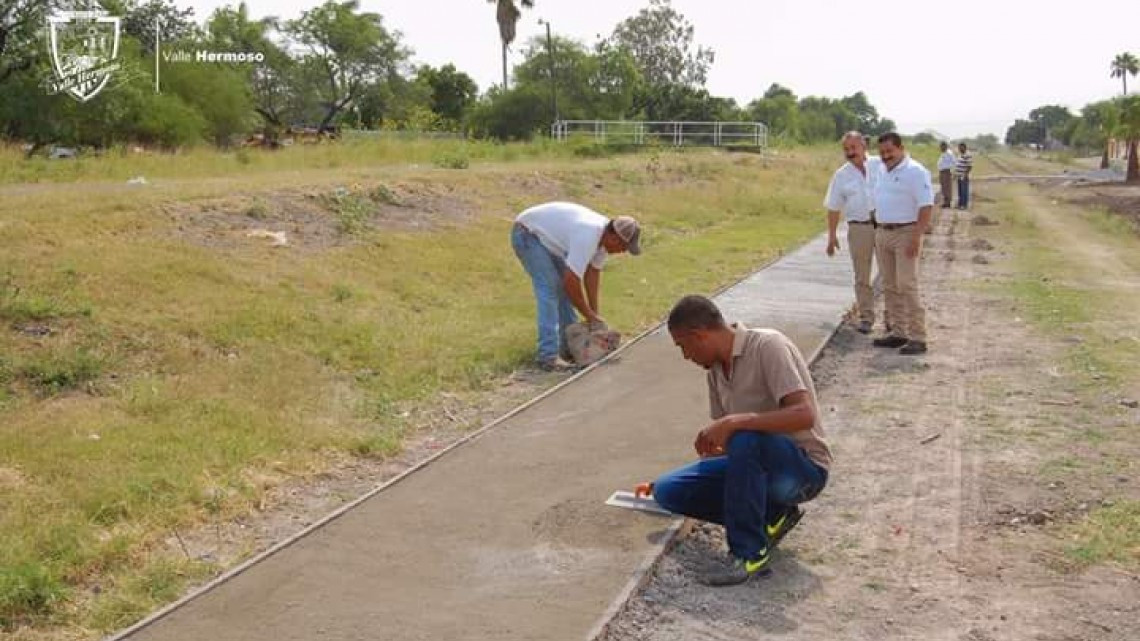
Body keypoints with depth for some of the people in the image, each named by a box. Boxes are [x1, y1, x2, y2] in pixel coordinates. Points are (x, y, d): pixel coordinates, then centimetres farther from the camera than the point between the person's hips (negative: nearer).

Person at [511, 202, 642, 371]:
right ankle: (548, 356, -21)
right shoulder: (587, 238, -35)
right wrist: (590, 315, -17)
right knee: (549, 290, -18)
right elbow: (571, 282, -31)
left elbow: (593, 272, 3)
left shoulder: (605, 234, -6)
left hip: (546, 236, 10)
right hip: (527, 234, -10)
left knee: (564, 290, 10)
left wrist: (595, 314, 2)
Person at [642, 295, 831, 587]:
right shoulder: (716, 367, 6)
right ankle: (770, 518, 4)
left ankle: (751, 553, -22)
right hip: (755, 464, 8)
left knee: (744, 439, -38)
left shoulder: (768, 346, -18)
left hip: (804, 467, -8)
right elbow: (720, 443, 16)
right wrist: (662, 484, 17)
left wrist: (734, 422, -35)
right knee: (669, 491, -7)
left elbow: (805, 415, -31)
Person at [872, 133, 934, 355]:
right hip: (883, 233, 8)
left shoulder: (915, 171, -11)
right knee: (890, 287, 10)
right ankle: (898, 332, 18)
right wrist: (877, 234, 15)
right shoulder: (883, 171, 14)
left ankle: (917, 338, -8)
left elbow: (926, 206, -16)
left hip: (905, 234, -8)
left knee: (907, 286, -11)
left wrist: (916, 238, -22)